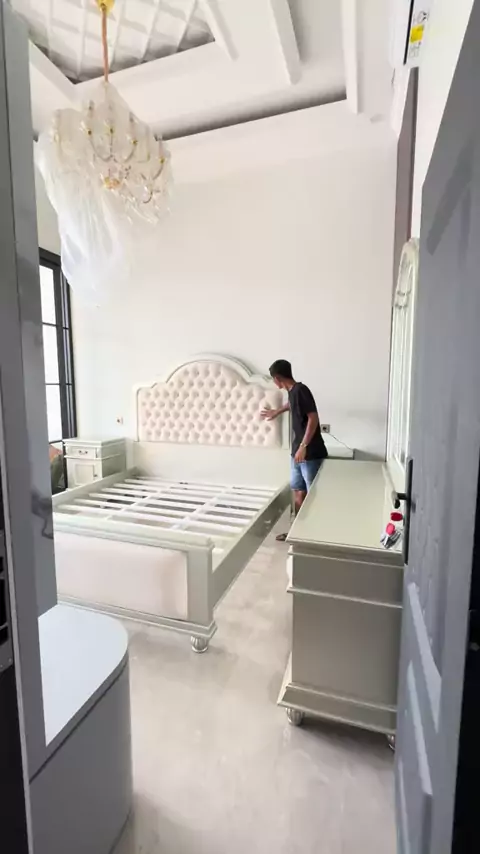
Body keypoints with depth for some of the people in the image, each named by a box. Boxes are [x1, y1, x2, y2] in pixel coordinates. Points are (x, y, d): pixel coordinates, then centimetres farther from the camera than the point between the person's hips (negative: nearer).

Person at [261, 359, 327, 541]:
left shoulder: (301, 390, -16)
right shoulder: (292, 391, 12)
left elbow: (313, 419, -23)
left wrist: (303, 446, -26)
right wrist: (276, 412, 53)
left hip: (311, 454, -9)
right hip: (297, 453, 9)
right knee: (298, 493, 15)